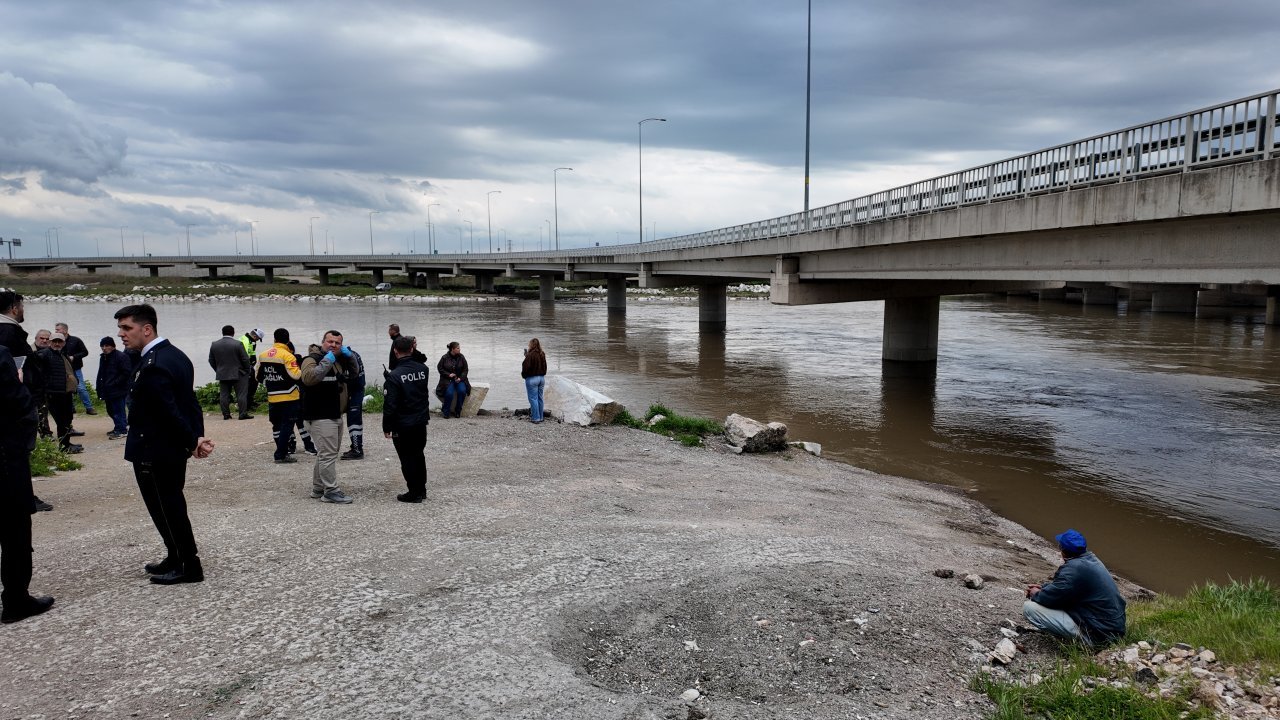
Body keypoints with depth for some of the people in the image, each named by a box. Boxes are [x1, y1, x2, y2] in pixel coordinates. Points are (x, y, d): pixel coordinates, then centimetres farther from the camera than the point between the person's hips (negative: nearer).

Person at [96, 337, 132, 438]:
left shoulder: (121, 357, -12)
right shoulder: (103, 358, 15)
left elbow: (126, 373, -17)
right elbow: (100, 375, 20)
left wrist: (114, 383, -17)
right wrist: (100, 390, 12)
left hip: (118, 391, -9)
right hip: (108, 391, 9)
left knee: (118, 410, -5)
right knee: (111, 411, 15)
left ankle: (122, 430, 4)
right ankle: (119, 428, 27)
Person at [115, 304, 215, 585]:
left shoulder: (152, 367, -24)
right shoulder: (175, 355, 8)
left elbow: (169, 412, -24)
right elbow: (189, 402, 7)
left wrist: (192, 443, -13)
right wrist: (197, 437, 0)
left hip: (153, 453, -10)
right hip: (173, 449, 10)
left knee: (166, 509, 2)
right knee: (171, 506, 19)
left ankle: (189, 566, 11)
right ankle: (177, 559, 31)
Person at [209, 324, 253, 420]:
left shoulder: (214, 345, 3)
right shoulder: (238, 344, -13)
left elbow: (211, 361, 10)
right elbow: (245, 359, -11)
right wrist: (248, 370, 4)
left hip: (222, 375, 4)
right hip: (238, 374, -4)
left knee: (224, 395, 9)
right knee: (241, 394, 0)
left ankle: (226, 414, 10)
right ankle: (243, 414, -2)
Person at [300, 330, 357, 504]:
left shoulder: (340, 360, 14)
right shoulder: (313, 359, -12)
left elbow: (352, 374, 23)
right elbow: (308, 378, -30)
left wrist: (350, 358, 8)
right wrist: (326, 362, -29)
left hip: (336, 415, 9)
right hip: (320, 416, -9)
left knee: (326, 453, 16)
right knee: (328, 454, -10)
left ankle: (318, 488, 25)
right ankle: (331, 491, -7)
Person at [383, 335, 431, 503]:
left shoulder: (395, 376, -19)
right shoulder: (423, 369, -2)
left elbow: (390, 405, -16)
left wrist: (387, 427, -8)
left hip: (402, 426, -6)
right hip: (421, 422, 6)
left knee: (408, 459, 5)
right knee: (419, 455, 18)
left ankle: (414, 493, 10)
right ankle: (421, 489, 26)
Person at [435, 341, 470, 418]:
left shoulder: (461, 357, 1)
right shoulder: (445, 357, -5)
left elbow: (465, 369, 6)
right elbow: (439, 368, 2)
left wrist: (460, 378, -10)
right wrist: (448, 374, -11)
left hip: (459, 379, 2)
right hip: (448, 380, -2)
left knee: (462, 390, -26)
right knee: (449, 393, -29)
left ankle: (458, 411, -9)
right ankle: (445, 412, -9)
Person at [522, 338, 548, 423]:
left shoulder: (530, 355, -17)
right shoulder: (542, 355, 5)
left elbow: (526, 367, -15)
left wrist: (523, 375, 1)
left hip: (532, 378, -7)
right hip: (542, 378, 7)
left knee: (533, 399, -1)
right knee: (539, 398, 13)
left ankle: (535, 418, 0)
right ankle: (540, 417, 18)